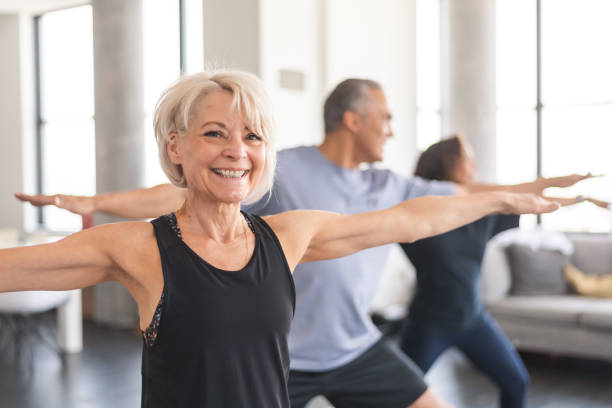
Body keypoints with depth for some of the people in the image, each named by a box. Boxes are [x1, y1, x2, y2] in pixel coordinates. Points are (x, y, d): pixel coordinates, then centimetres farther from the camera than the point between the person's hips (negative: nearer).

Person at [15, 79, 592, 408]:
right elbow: (186, 195, -16)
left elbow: (470, 195, 11)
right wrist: (92, 202, -22)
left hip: (359, 350, 5)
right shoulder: (281, 171, -14)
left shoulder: (389, 188, 3)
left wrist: (554, 185, 14)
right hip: (280, 355, -5)